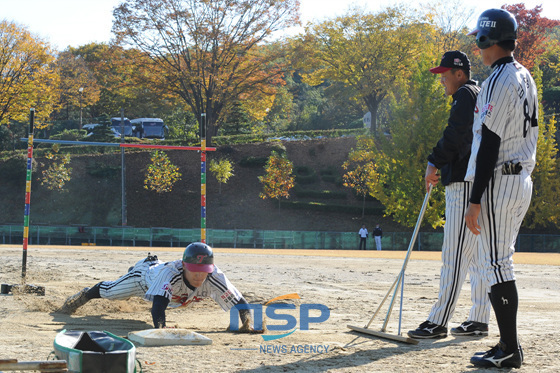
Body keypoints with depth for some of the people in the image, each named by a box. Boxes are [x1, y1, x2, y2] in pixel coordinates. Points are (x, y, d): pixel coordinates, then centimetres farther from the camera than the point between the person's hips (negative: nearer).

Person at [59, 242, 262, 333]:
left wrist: (248, 324, -60)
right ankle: (84, 295, 54)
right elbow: (158, 306, -64)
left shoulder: (214, 277, -43)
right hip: (145, 273, -5)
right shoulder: (171, 272, -53)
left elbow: (240, 302, -42)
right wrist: (160, 328, -82)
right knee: (110, 291, 22)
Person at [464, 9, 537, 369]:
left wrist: (476, 201, -19)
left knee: (496, 264, -6)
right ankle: (509, 344, 17)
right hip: (524, 180, 10)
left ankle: (510, 349, -5)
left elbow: (490, 144, -19)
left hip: (499, 181, -10)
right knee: (502, 262, 14)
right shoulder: (526, 77, 14)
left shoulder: (499, 81, -15)